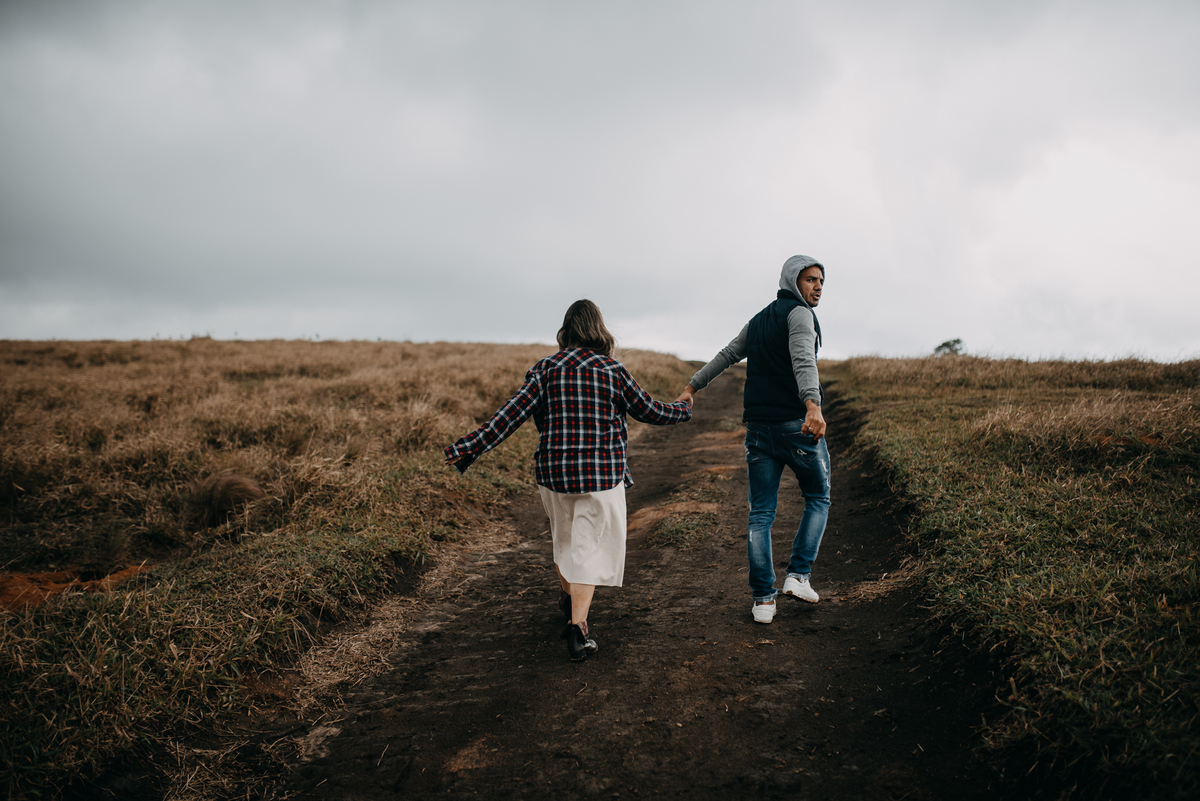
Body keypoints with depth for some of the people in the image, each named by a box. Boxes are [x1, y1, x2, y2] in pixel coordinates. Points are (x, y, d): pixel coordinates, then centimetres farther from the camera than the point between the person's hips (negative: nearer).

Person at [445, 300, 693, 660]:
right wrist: (683, 409, 27)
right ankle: (577, 627, -7)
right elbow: (651, 412, 7)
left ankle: (567, 599, 44)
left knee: (565, 539, 24)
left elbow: (511, 414, -9)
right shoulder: (612, 371, -3)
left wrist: (469, 447, -5)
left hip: (554, 472, 2)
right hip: (602, 475, -2)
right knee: (589, 548, 3)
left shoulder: (545, 369, -2)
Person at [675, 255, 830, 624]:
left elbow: (726, 355, 26)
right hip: (798, 426, -6)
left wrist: (692, 387, 37)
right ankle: (799, 575, 6)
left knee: (760, 515, 7)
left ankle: (763, 599, 7)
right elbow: (803, 360, -24)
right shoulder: (799, 314, -5)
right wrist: (813, 405, -39)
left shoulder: (758, 321, 18)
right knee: (818, 499, 15)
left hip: (758, 429, 6)